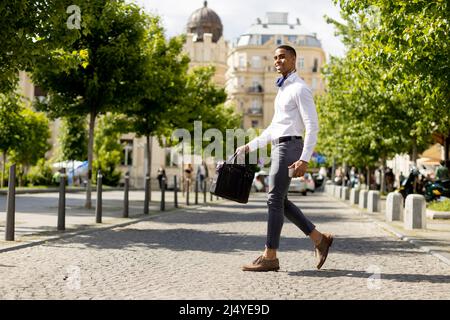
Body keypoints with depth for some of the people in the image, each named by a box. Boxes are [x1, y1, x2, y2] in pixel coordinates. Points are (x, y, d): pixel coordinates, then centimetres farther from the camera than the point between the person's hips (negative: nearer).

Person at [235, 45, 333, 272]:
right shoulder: (283, 90, 20)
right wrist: (250, 146, 21)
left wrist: (304, 159, -24)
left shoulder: (299, 89, -9)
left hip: (289, 147, -10)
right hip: (279, 148, 10)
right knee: (280, 201, 10)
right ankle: (319, 239, 18)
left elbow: (312, 126, -16)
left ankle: (270, 257, -3)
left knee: (275, 200, -8)